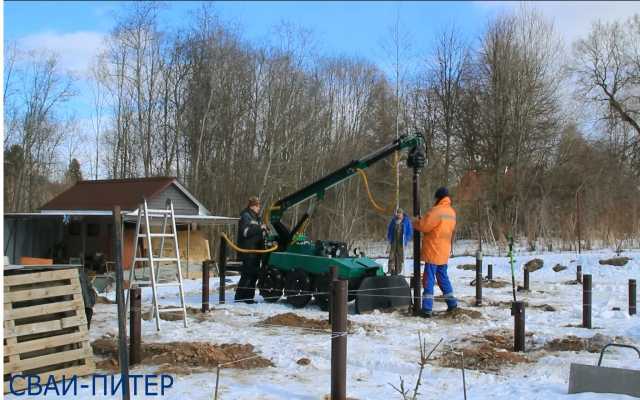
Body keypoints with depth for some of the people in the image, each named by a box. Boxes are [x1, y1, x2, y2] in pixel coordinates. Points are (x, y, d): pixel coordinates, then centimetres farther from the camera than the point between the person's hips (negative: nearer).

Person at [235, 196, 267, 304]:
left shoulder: (257, 217, 21)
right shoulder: (245, 216, -7)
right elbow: (246, 231, -21)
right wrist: (259, 228, -20)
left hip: (256, 251, 9)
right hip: (247, 251, -9)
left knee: (254, 274, 11)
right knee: (247, 274, -10)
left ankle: (249, 297, 18)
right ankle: (239, 298, -5)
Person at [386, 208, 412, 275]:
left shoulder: (406, 221, -1)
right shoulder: (393, 220, 6)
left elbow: (410, 231, 2)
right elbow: (389, 230, 15)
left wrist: (406, 240, -7)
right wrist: (389, 238, 5)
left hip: (402, 242, -2)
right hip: (394, 241, 2)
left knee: (400, 257, 0)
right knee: (392, 255, -4)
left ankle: (398, 272, 6)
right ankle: (391, 270, -2)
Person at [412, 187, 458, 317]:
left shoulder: (436, 211, -17)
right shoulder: (452, 212, 10)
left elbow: (424, 226, -18)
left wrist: (416, 222, 4)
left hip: (433, 251, -8)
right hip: (444, 252, 8)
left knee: (429, 279, -5)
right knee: (443, 278, 20)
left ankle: (427, 308, -7)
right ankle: (452, 303, 23)